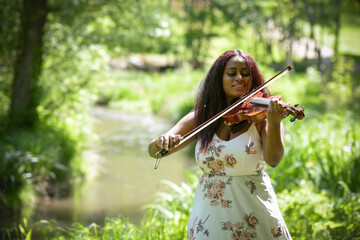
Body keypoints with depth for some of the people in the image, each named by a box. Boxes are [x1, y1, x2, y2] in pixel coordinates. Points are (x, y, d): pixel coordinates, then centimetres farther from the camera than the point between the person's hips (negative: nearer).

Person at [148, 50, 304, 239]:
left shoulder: (260, 114, -5)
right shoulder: (201, 117, 2)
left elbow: (273, 160, -21)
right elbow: (153, 151, -1)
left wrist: (274, 123, -38)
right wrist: (162, 142, -24)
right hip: (209, 219, 2)